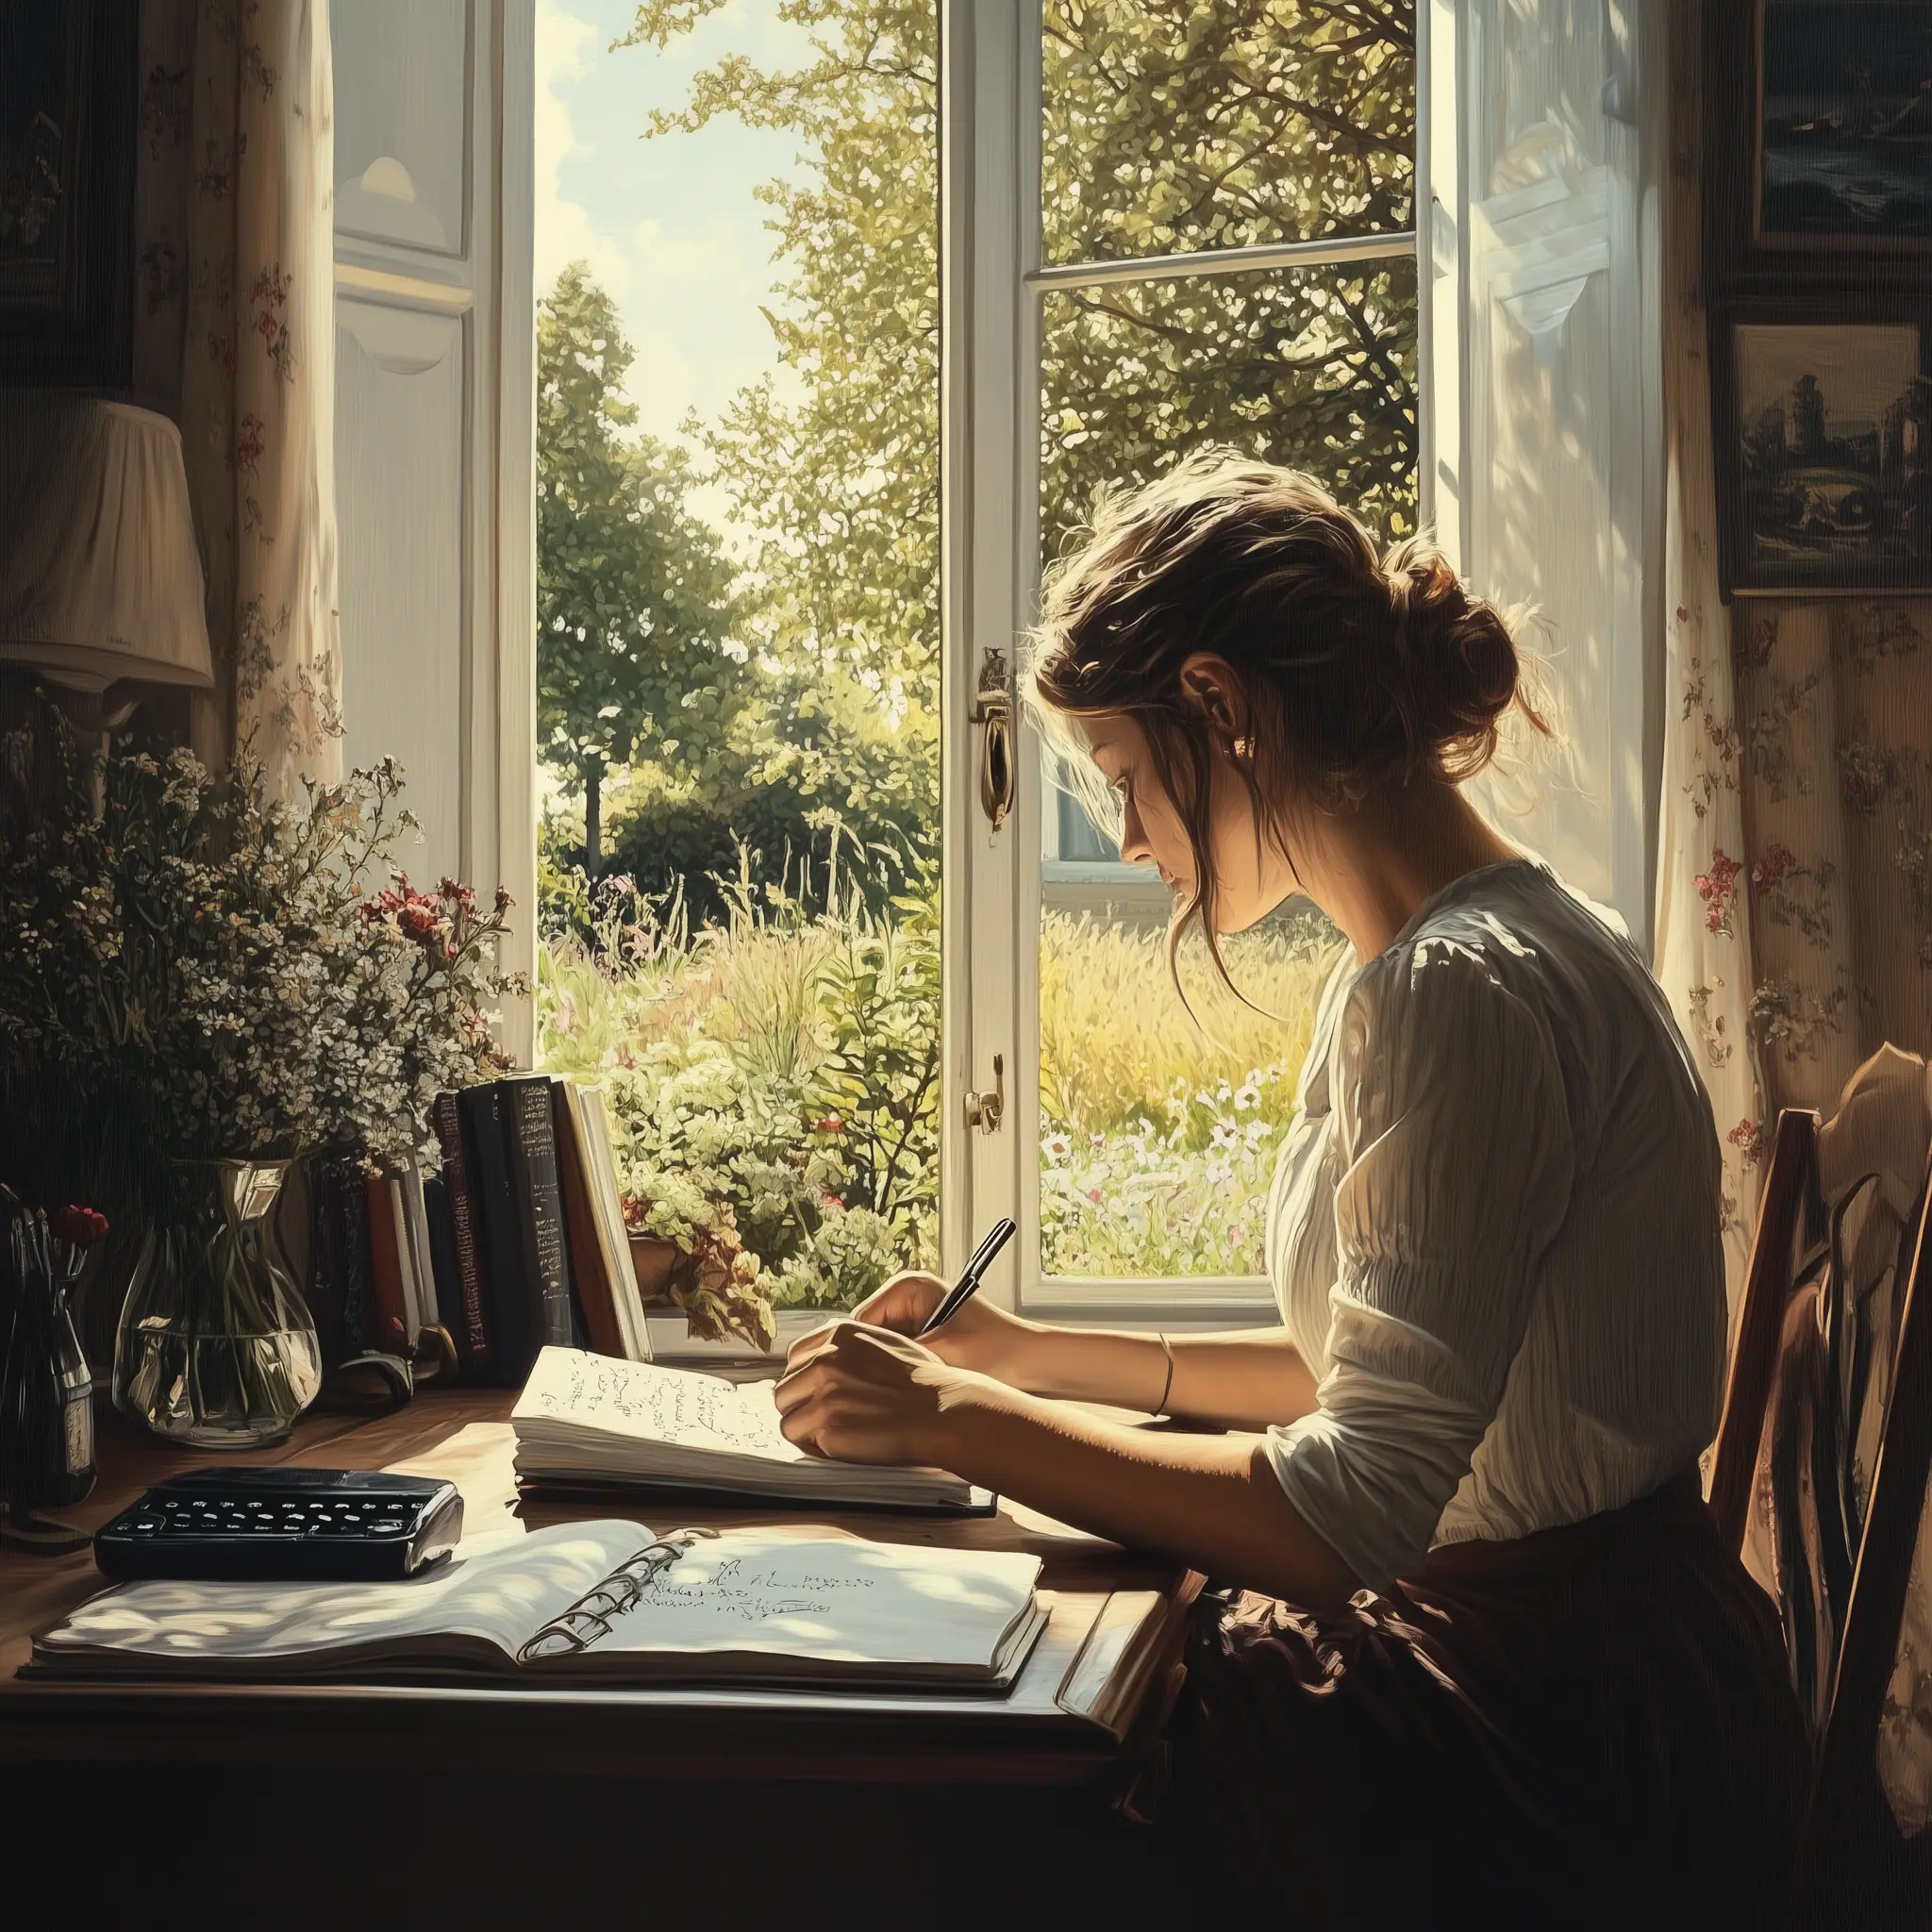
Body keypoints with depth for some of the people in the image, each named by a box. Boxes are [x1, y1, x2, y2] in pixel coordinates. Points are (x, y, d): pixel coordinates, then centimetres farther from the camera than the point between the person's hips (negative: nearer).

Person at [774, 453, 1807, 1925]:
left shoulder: (1461, 992, -24)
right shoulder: (1451, 956, 9)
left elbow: (1353, 1512, -27)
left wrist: (957, 1420, -19)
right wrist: (1049, 1359, 12)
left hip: (1564, 1741, -9)